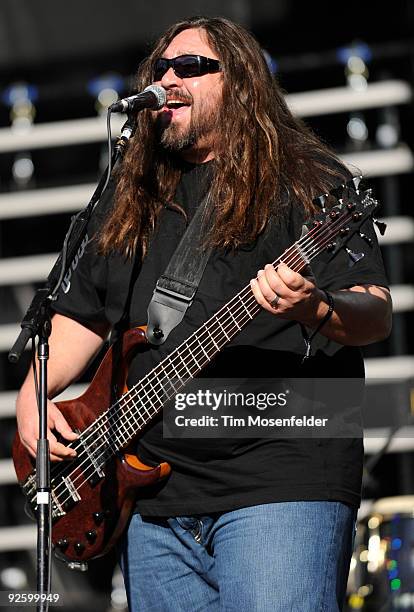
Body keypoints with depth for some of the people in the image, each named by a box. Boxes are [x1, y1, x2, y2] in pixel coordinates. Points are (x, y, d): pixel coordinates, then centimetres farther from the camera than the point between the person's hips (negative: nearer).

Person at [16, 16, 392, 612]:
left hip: (280, 479, -6)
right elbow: (80, 315, 26)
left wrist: (315, 310, -28)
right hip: (154, 498, 6)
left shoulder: (307, 182, 2)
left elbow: (376, 315, -7)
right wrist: (34, 392, 8)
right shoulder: (132, 205, 21)